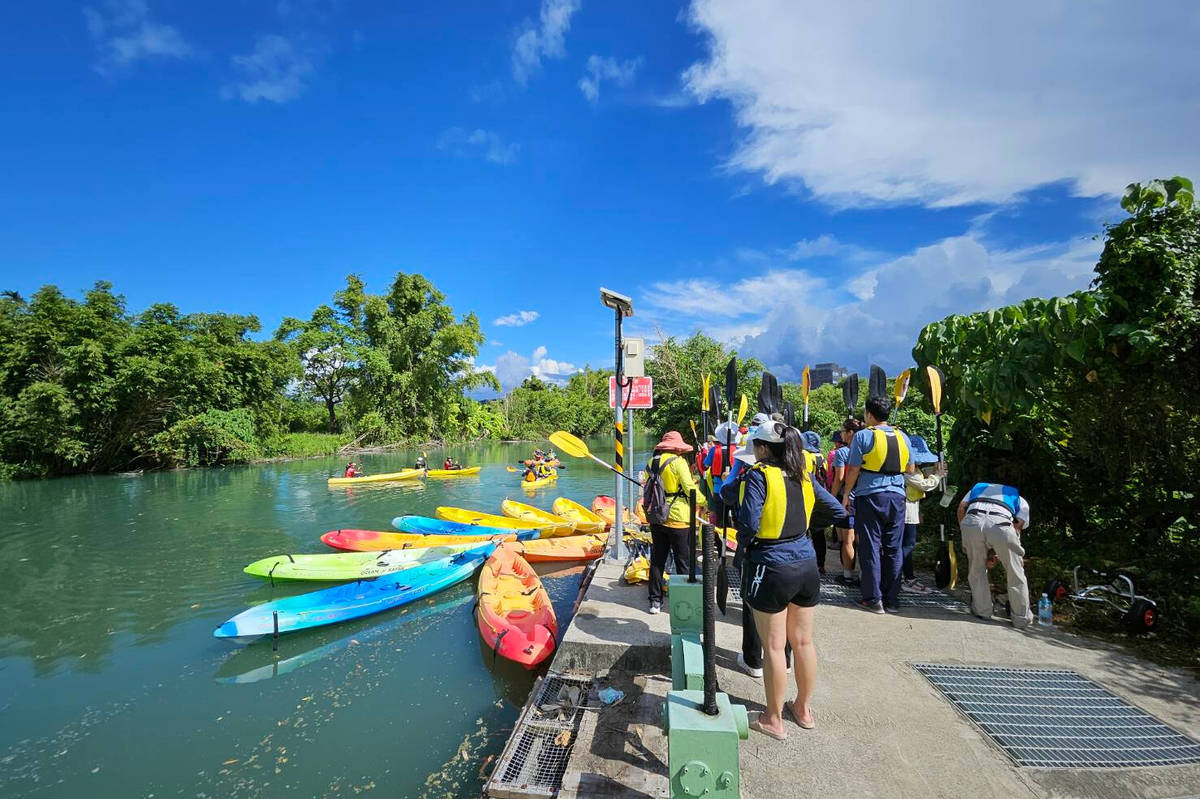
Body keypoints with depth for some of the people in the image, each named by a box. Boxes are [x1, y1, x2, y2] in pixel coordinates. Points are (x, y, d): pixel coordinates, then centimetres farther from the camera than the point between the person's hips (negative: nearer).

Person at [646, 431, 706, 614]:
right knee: (682, 562, 6)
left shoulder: (651, 462, 6)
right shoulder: (677, 461, -13)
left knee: (657, 560, 14)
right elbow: (689, 488, -15)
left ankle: (655, 601, 21)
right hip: (677, 519, -6)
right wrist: (703, 501, 0)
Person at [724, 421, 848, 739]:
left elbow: (748, 524, -21)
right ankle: (803, 709, 37)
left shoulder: (758, 475, -15)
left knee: (773, 646, 7)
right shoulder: (803, 474, 3)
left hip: (772, 569, -6)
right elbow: (838, 512, 8)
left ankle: (773, 719, 22)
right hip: (806, 566, 7)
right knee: (803, 641, 19)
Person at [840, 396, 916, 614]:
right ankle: (892, 600, 15)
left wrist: (846, 495, 2)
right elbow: (911, 470, 18)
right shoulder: (902, 437, 8)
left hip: (870, 496, -4)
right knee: (893, 549, 9)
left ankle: (874, 599, 5)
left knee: (870, 548, 2)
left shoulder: (863, 436, -7)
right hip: (896, 496, 5)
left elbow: (853, 470, -8)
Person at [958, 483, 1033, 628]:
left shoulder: (978, 486, 40)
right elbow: (1019, 525, 20)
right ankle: (1022, 619, 29)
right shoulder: (1020, 500, 36)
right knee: (1016, 573, 19)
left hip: (971, 520, 1)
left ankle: (982, 611, 29)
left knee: (976, 569, 21)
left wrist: (965, 542, 27)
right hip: (1000, 523, -1)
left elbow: (961, 507, 22)